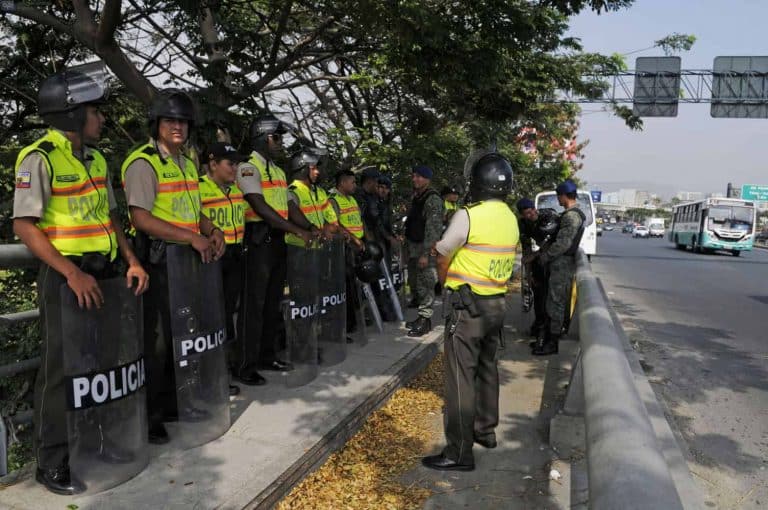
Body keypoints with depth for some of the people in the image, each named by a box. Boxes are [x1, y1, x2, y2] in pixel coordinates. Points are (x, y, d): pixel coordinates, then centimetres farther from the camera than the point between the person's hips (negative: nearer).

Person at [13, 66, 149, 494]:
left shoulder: (96, 158, 11)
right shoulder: (39, 159, -11)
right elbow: (24, 226, -15)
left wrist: (132, 260, 4)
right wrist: (72, 274, -22)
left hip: (105, 271, 7)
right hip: (67, 275, -7)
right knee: (61, 368, 1)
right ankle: (52, 463, 14)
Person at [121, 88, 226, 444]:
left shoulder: (187, 164, 16)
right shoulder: (143, 163, -11)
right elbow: (141, 218, -21)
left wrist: (212, 230, 3)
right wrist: (192, 238, -24)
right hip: (158, 264, -9)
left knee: (181, 335, 16)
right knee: (155, 341, -2)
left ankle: (170, 404, 31)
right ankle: (147, 417, 12)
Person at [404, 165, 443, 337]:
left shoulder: (432, 199, -13)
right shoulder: (416, 198, 15)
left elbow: (433, 228, -19)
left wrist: (425, 253, -23)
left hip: (426, 249, -9)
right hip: (413, 248, 9)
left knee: (425, 285, -6)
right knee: (415, 283, 14)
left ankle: (425, 320, 1)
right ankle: (421, 317, 24)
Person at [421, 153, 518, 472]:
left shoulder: (468, 215, -16)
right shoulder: (511, 219, 6)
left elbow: (442, 258, -7)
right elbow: (509, 260, 9)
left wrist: (445, 282, 13)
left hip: (467, 305, -8)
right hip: (497, 303, 8)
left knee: (461, 377, -4)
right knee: (487, 368, 20)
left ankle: (459, 453, 1)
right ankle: (486, 431, 35)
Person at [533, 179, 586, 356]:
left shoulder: (571, 216, -17)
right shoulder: (573, 214, 15)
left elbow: (563, 243, -22)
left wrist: (544, 256, -12)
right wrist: (546, 251, 13)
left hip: (562, 264, -10)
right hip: (561, 263, 10)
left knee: (556, 303, -3)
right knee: (553, 302, 15)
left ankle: (552, 343, 4)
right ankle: (548, 337, 23)